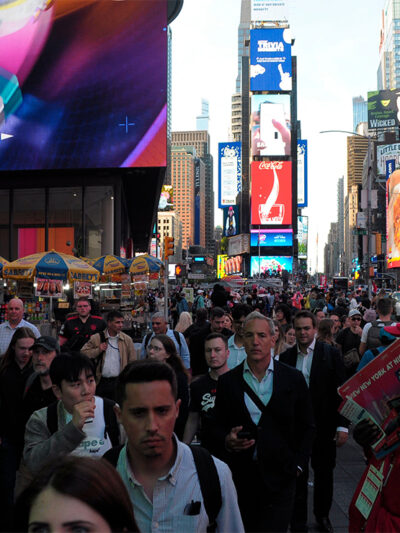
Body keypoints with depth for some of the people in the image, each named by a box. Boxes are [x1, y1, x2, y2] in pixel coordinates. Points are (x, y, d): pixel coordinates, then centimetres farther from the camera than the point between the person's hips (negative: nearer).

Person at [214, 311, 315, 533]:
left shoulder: (293, 379, 1)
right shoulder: (228, 381, 3)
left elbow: (307, 427, 8)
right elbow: (218, 427, 9)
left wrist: (297, 464, 1)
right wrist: (227, 441, -12)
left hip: (280, 479, -1)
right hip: (241, 478, 1)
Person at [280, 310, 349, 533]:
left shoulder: (331, 354, -6)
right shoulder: (286, 357, 0)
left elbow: (342, 390, -6)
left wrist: (343, 425, -9)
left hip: (324, 426, 0)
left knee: (324, 473, 16)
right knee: (298, 475, 9)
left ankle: (322, 515, 38)